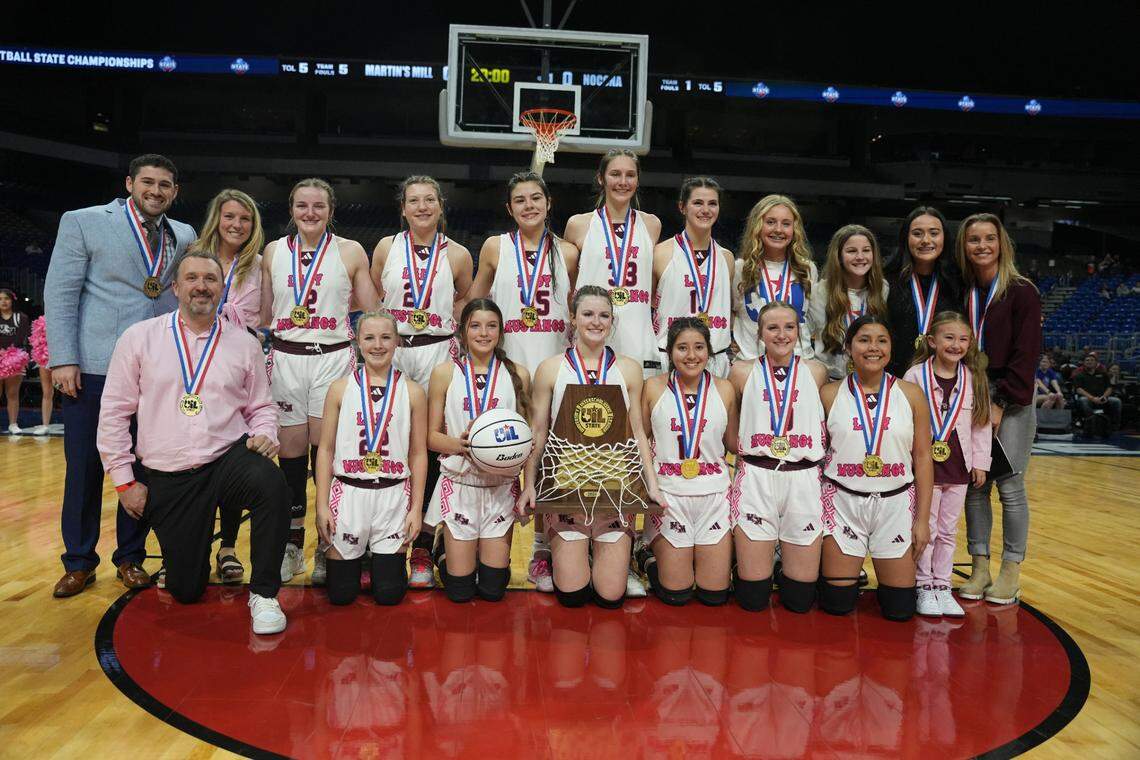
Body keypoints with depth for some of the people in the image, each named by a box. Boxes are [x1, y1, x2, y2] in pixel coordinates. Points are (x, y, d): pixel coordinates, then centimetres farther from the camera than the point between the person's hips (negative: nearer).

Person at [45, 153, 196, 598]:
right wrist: (64, 359, -9)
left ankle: (130, 557, 23)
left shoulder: (184, 237, 11)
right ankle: (79, 562, 21)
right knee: (84, 467, 6)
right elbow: (60, 293, -2)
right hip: (93, 367, -2)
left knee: (144, 468, 8)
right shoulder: (83, 223, 2)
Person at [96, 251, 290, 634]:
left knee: (271, 482, -36)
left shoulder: (244, 343, 5)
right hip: (166, 479, 0)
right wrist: (124, 480, 1)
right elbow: (114, 413, 4)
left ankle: (264, 594, -18)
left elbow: (261, 406, 13)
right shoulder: (139, 337, 2)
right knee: (185, 590, 0)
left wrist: (264, 434, -10)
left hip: (230, 460, 0)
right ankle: (195, 543, 38)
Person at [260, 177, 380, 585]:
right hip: (285, 359, 2)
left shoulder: (351, 252, 3)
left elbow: (373, 313, 5)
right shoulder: (273, 252, 10)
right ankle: (292, 545, 18)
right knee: (291, 451, 4)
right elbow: (263, 315, 14)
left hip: (333, 358, -2)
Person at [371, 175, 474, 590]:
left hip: (436, 354, -1)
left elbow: (465, 297, 19)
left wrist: (450, 325, 6)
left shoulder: (457, 255, 3)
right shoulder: (387, 248, 6)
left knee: (430, 448, 0)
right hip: (389, 351, 1)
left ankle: (423, 547, 11)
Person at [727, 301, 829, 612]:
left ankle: (786, 555, 36)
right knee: (753, 598, 3)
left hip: (803, 480, 1)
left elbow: (824, 427, 15)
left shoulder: (815, 371, 7)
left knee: (800, 599, 6)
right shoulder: (743, 371, 4)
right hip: (755, 479, -1)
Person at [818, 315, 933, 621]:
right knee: (837, 604, 3)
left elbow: (923, 458, 1)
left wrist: (923, 518, -1)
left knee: (899, 609, 4)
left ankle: (884, 579, 37)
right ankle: (853, 574, 36)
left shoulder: (910, 394, -1)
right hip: (843, 502, -1)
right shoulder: (829, 394, -3)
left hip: (897, 503, 1)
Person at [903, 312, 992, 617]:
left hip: (958, 466, 3)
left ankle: (942, 585, 23)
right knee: (925, 530, 5)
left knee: (948, 531, 12)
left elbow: (981, 424, 6)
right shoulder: (915, 375, -8)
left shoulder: (975, 379, 2)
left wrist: (980, 462, 5)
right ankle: (924, 587, 17)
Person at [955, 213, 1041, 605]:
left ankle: (1011, 571, 8)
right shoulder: (962, 293, 9)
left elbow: (1026, 354, -9)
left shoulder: (1022, 292, -4)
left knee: (1010, 486, -2)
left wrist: (1000, 404, -13)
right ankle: (980, 567, 12)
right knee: (974, 484, 3)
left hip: (1010, 399, -4)